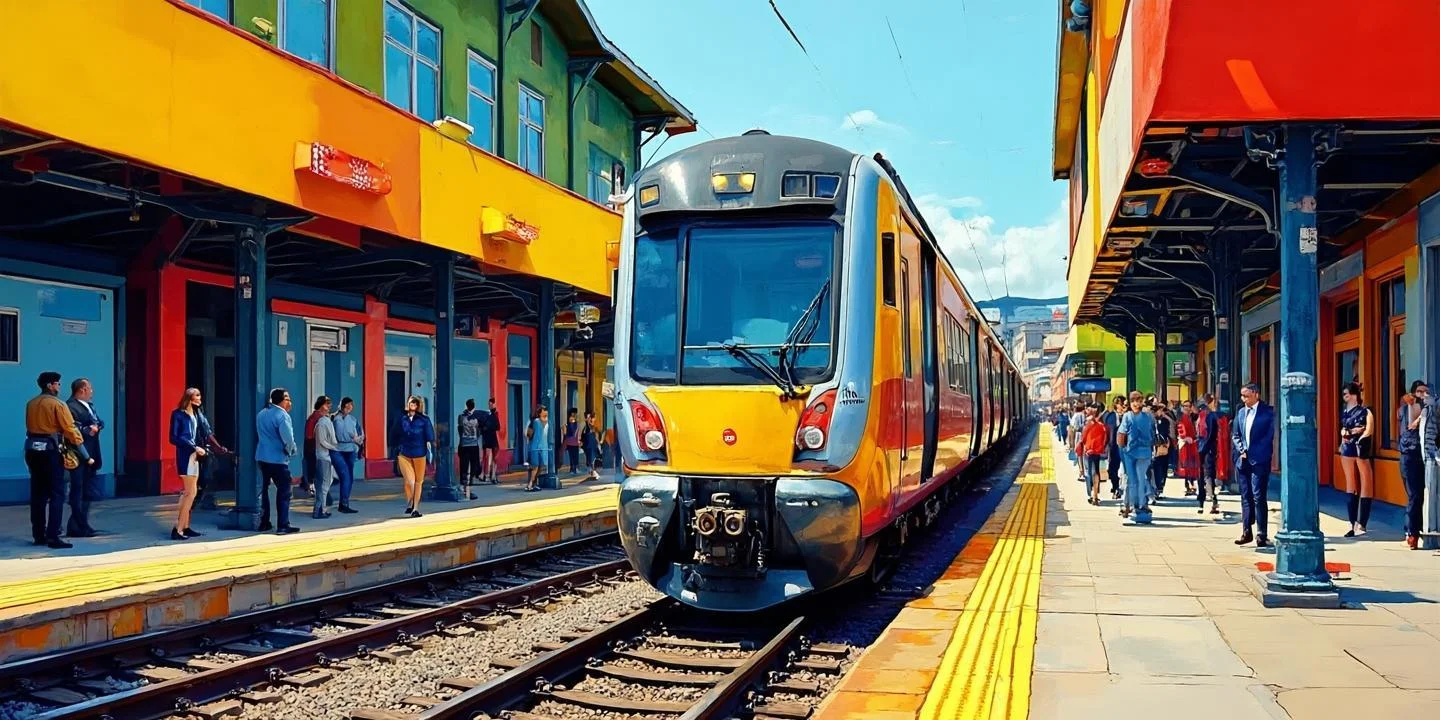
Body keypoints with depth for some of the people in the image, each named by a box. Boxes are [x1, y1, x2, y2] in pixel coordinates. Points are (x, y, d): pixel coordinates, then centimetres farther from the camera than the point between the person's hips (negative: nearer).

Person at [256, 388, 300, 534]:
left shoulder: (261, 414, 10)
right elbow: (288, 439, -20)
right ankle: (283, 525, -4)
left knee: (264, 489, 16)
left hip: (261, 457, 8)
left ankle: (264, 522, 20)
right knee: (283, 492, -2)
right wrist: (291, 451, -3)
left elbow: (259, 435, 17)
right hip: (278, 459, -8)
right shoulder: (282, 415, -15)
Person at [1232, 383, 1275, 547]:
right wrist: (1241, 450, -1)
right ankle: (1246, 532, 11)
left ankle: (1261, 535, -4)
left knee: (1259, 497, -7)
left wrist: (1250, 452, -9)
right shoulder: (1240, 412, 14)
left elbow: (1269, 436, -7)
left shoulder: (1268, 412, -3)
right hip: (1243, 460, 5)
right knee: (1246, 497, 7)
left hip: (1259, 461, -5)